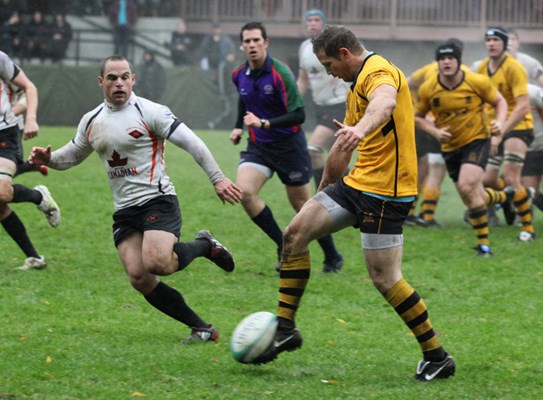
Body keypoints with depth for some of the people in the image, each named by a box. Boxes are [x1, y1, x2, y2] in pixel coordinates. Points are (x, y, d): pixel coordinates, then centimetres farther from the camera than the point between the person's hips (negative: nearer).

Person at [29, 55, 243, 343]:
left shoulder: (149, 112, -7)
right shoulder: (91, 122, 12)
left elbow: (191, 143, -7)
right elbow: (73, 154, 26)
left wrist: (217, 179, -11)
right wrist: (48, 158, 4)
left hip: (157, 200, -6)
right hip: (124, 211, 6)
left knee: (156, 263, -28)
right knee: (139, 278, -9)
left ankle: (204, 246, 4)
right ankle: (201, 328, 1)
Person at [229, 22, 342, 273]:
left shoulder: (280, 74, -19)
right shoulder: (239, 76, 0)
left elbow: (298, 115, -22)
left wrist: (264, 123, -31)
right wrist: (239, 127, 13)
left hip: (289, 146, -5)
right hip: (258, 146, 5)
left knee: (303, 205, 4)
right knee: (243, 191, -19)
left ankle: (332, 257, 24)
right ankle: (284, 247, -5)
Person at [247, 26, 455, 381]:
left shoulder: (379, 72, -14)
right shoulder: (357, 86, 20)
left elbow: (386, 102, -40)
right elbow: (342, 149, 29)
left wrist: (361, 129, -61)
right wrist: (322, 193, 34)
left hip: (386, 191, -10)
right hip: (358, 181, 10)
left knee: (385, 278, -10)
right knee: (296, 232, 0)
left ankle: (438, 357, 3)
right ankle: (285, 330, 5)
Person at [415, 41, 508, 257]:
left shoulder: (478, 82, -13)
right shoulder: (427, 89, -8)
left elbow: (500, 101, 2)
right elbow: (418, 116, 6)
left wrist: (499, 122, -17)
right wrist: (435, 131, -12)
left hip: (477, 140, -4)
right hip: (450, 147, 4)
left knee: (467, 186, -26)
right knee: (473, 198, 8)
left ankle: (483, 242, -16)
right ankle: (505, 197, 44)